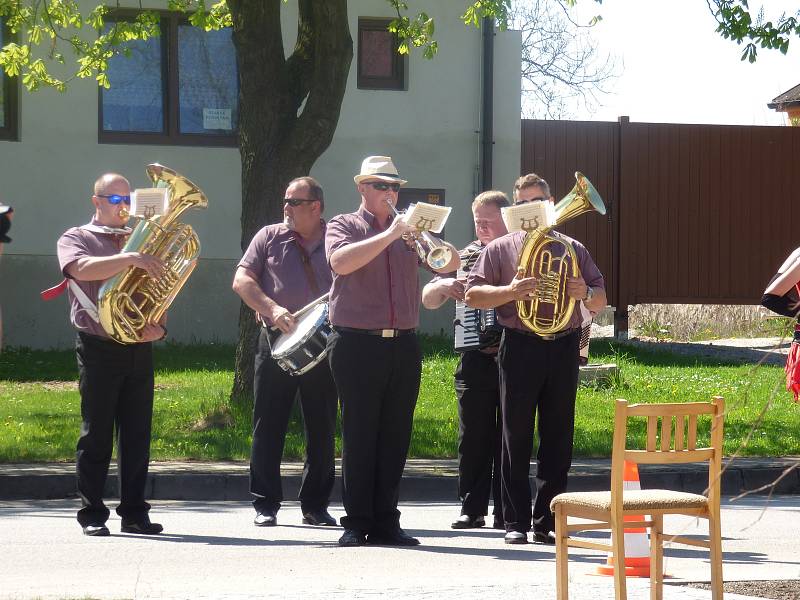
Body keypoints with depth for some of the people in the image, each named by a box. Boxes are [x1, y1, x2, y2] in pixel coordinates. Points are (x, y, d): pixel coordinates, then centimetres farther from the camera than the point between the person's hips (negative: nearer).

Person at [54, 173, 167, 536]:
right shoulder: (76, 238, 5)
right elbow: (82, 268, -18)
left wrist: (159, 327, -1)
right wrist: (129, 259, -29)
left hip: (139, 350, 4)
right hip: (99, 347, -4)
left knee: (137, 435, 4)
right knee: (97, 434, -3)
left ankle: (134, 513, 8)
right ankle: (92, 515, 0)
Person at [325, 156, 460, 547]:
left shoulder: (408, 230, 18)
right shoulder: (344, 226, 6)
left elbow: (451, 264, 11)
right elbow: (340, 262, -15)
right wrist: (389, 235, -17)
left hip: (403, 347, 4)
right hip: (358, 345, -4)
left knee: (395, 437, 4)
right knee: (359, 435, -4)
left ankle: (385, 522, 8)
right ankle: (356, 524, -1)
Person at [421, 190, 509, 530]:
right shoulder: (466, 257, 12)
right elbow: (427, 300, 11)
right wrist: (444, 286, -9)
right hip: (476, 359, 2)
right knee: (473, 438, 3)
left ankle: (505, 513, 6)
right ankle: (472, 508, 10)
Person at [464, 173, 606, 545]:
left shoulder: (572, 249, 17)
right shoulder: (501, 249, 9)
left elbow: (600, 302, 18)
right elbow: (473, 295, 1)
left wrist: (586, 293, -5)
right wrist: (510, 292, -15)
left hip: (563, 348, 3)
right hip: (520, 347, -3)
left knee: (558, 438, 2)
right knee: (517, 438, -2)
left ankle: (547, 523, 7)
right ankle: (516, 523, 1)